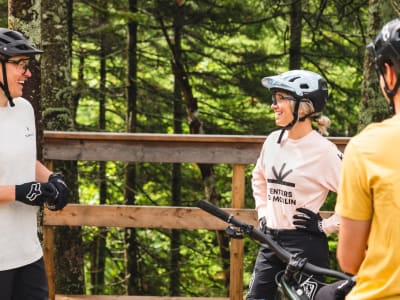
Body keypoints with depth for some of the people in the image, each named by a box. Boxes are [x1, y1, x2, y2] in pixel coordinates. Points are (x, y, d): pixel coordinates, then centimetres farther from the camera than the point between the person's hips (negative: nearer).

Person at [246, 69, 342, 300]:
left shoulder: (323, 150, -15)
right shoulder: (274, 141, 5)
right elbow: (259, 178, 26)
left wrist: (326, 226, -14)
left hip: (306, 246, -7)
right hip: (271, 241, 7)